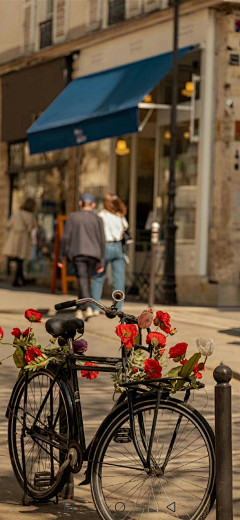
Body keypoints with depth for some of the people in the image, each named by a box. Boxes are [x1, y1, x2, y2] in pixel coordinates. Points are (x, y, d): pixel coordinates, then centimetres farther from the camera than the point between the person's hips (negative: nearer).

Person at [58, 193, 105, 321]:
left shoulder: (73, 217, 3)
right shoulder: (97, 219, 5)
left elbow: (65, 238, -1)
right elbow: (102, 241, 1)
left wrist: (61, 256, 5)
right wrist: (101, 262, 5)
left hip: (78, 253, -2)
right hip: (93, 253, 2)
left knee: (83, 281, -7)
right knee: (85, 279, 17)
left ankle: (88, 307, -25)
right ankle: (80, 309, 19)